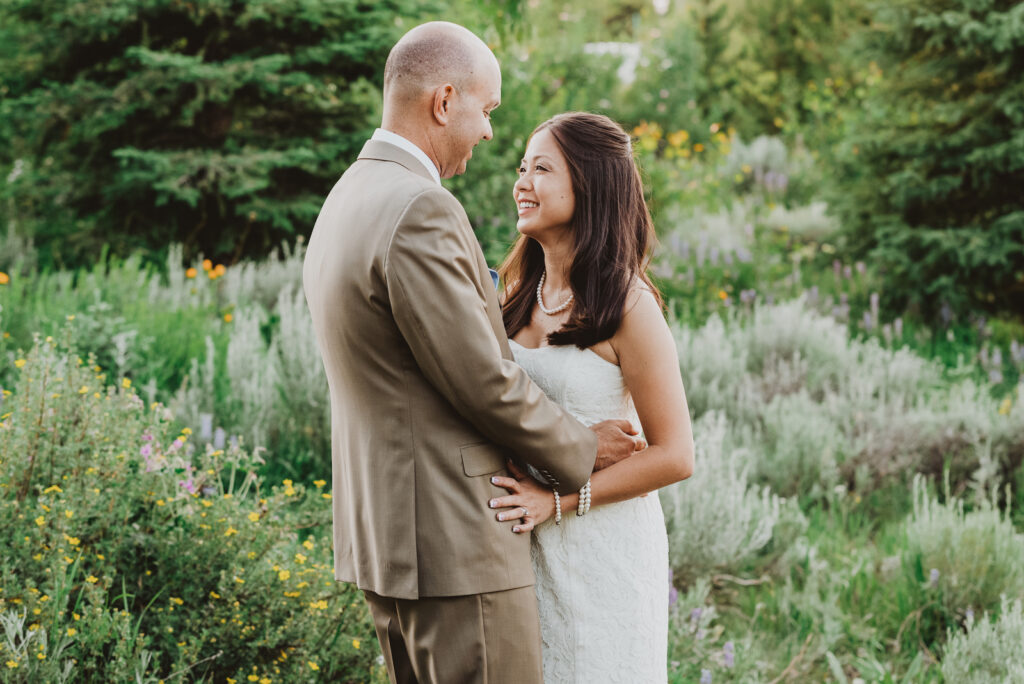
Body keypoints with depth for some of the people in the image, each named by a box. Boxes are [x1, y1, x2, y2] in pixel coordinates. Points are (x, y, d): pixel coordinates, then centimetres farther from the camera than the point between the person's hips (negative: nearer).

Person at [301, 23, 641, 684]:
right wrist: (582, 451, -2)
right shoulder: (420, 212, -20)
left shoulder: (346, 201, 12)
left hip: (387, 526, 10)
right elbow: (485, 383, -18)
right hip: (450, 539, -10)